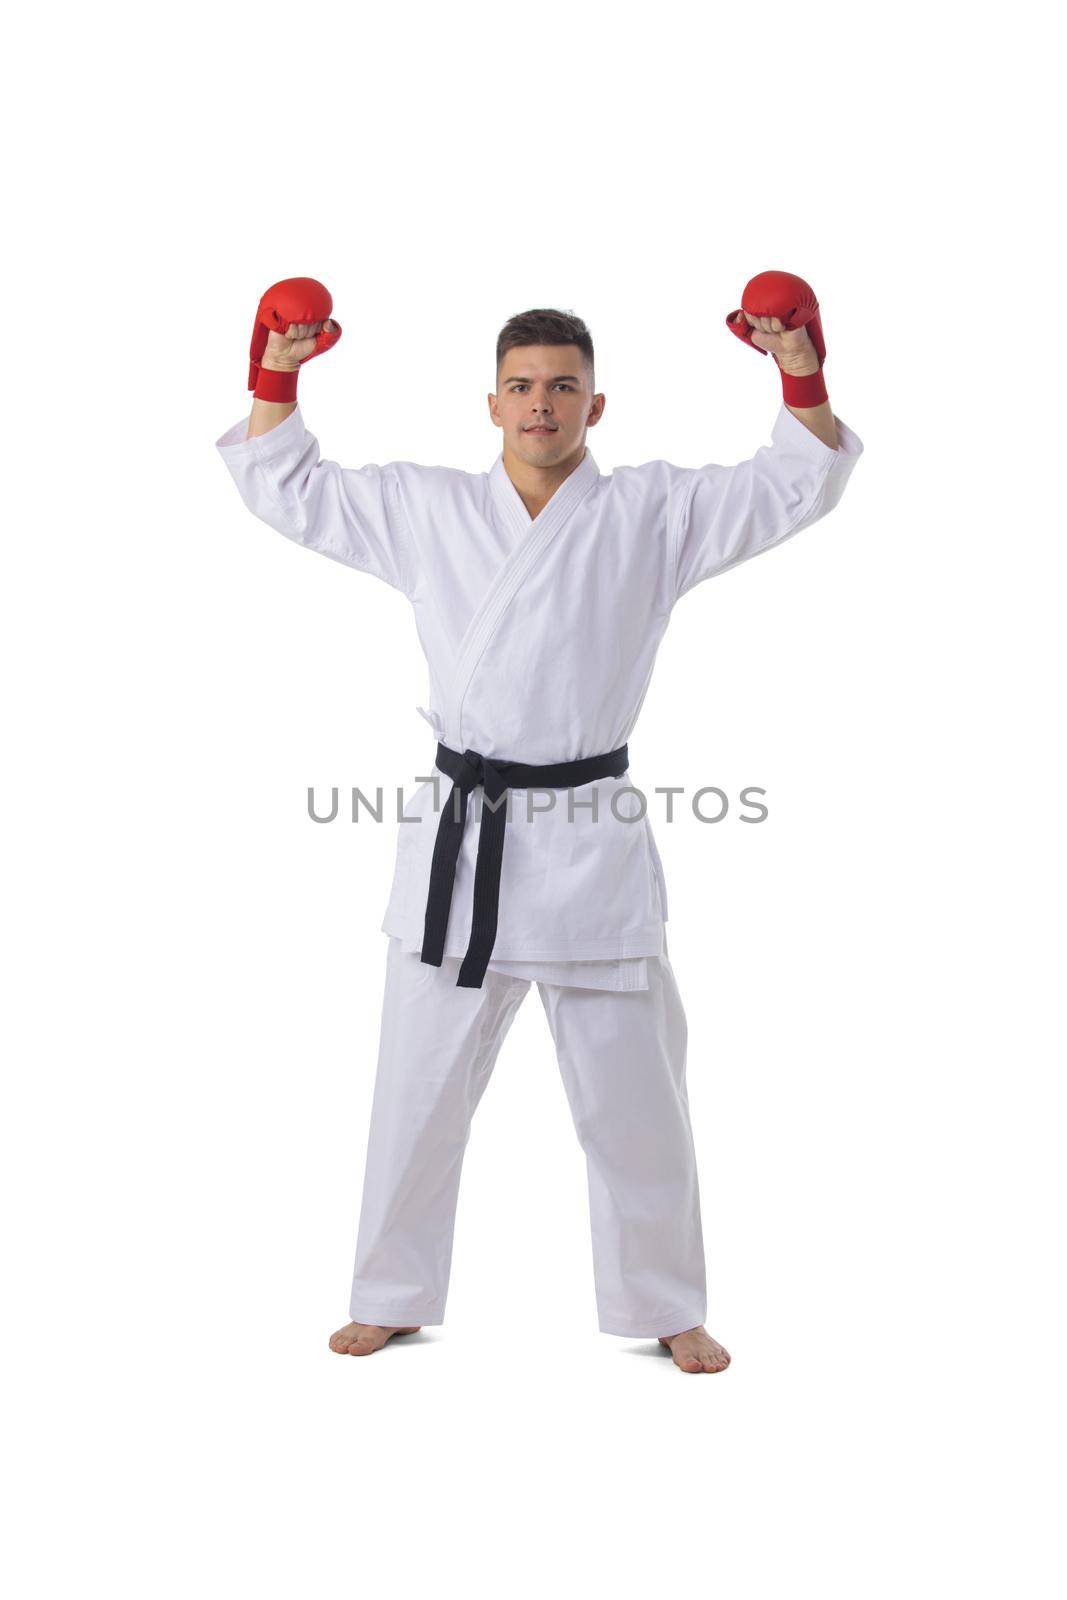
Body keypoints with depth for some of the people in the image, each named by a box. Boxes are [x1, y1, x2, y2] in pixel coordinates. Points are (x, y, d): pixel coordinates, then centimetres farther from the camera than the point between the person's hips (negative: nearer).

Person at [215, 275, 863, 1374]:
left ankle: (665, 1308, 25)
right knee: (419, 1089, 11)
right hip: (457, 841, 2)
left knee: (633, 1097, 7)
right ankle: (395, 1298, 29)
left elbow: (797, 486, 0)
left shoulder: (652, 514, 3)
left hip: (592, 843, -1)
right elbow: (287, 488, 14)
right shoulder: (427, 511, 8)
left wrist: (802, 375, -14)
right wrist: (277, 374, 2)